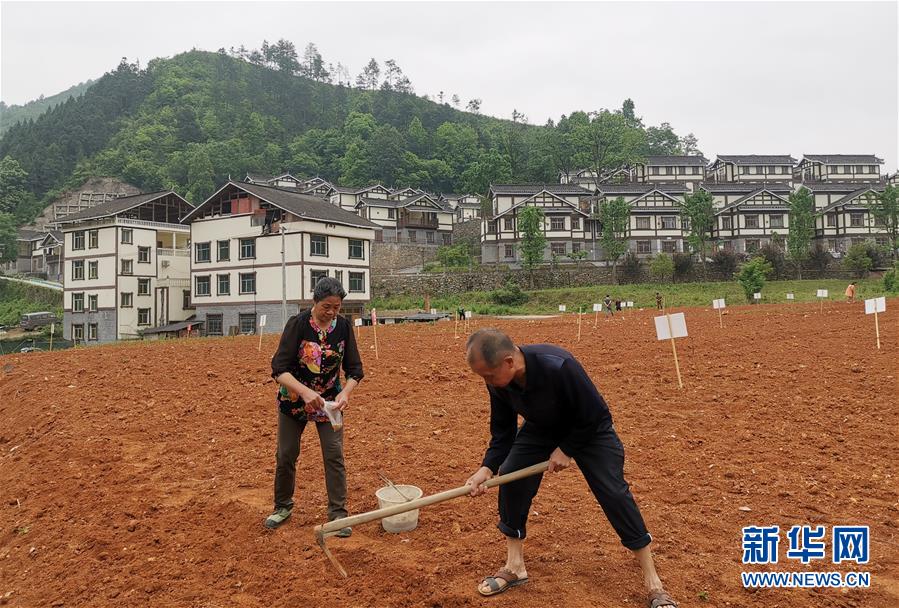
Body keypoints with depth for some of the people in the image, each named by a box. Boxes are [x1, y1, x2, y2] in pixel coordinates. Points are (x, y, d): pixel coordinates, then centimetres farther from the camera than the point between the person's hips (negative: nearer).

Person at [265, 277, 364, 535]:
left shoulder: (343, 326, -11)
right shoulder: (298, 324, -20)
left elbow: (354, 369, -7)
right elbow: (279, 369, -24)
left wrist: (346, 392, -26)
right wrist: (305, 391, -39)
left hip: (329, 400, 2)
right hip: (293, 398, -1)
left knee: (334, 456, -3)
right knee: (286, 455, 8)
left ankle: (338, 513, 10)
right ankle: (283, 507, 30)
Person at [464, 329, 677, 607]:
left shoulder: (559, 367, -42)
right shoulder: (498, 380, -23)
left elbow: (595, 415, -28)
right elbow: (502, 429, -8)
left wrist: (567, 449, -21)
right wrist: (488, 467, -20)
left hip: (588, 430, -5)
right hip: (541, 429, 5)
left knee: (613, 492, -13)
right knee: (510, 478, -8)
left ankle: (653, 583, 3)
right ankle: (514, 567, 10)